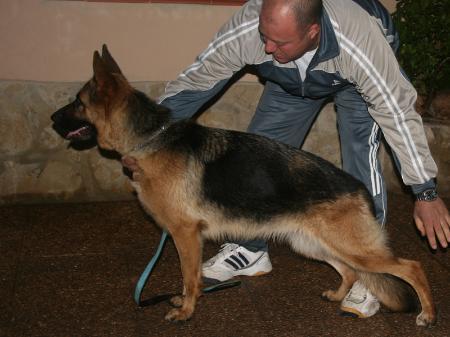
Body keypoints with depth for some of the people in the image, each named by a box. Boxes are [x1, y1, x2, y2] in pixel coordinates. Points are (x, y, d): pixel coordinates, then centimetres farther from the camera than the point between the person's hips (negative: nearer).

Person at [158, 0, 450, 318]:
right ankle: (249, 251, 17)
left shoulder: (360, 40, -44)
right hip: (291, 80, 3)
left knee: (361, 153, -23)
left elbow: (399, 112, -34)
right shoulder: (246, 28, -38)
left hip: (355, 78, -3)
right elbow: (195, 80, -23)